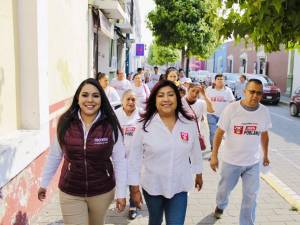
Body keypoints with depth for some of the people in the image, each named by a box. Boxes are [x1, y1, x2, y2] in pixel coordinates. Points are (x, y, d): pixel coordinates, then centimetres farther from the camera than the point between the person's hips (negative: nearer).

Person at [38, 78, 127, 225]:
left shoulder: (110, 126, -14)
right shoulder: (65, 123, -9)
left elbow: (119, 161, -8)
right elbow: (54, 155, 2)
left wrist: (121, 192, -8)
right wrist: (44, 183, 8)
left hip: (102, 192, 1)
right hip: (70, 193, 0)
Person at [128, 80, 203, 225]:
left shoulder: (189, 124, -7)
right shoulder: (145, 125, -14)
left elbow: (195, 151, 7)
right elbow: (134, 158, -9)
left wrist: (198, 174, 17)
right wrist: (134, 188, -7)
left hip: (179, 187, 1)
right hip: (152, 186, 0)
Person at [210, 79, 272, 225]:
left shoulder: (264, 111, -7)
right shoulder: (231, 108, -17)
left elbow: (264, 134, 8)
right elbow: (220, 132, -10)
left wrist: (265, 155, 16)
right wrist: (214, 155, -10)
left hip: (253, 162, 2)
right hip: (231, 161, -1)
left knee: (251, 197, 7)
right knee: (224, 189, 21)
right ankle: (220, 206, 53)